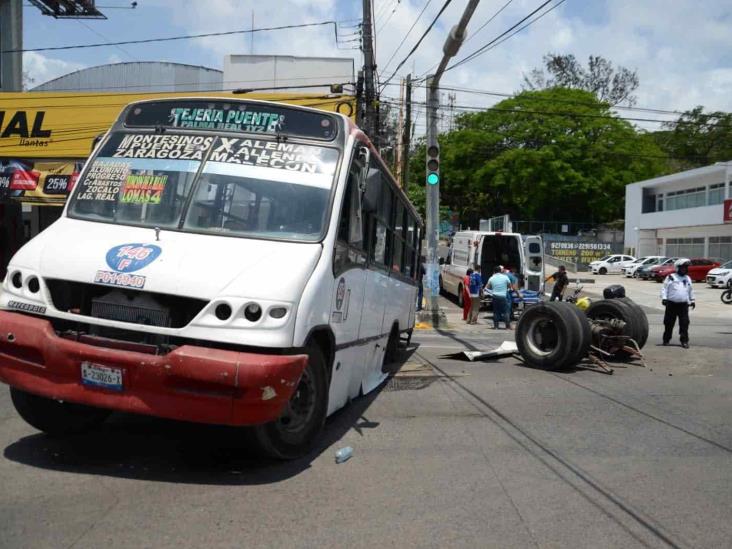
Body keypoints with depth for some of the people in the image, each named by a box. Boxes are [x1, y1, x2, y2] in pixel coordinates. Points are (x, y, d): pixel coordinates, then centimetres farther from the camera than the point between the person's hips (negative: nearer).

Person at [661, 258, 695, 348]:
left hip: (684, 305, 3)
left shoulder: (688, 278, 14)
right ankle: (666, 340, 18)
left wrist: (692, 300, 25)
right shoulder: (671, 277, 0)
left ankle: (684, 341, -1)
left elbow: (691, 291, 25)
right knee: (669, 323, 5)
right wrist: (664, 298, -13)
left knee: (684, 324, -5)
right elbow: (664, 288, -3)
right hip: (671, 304, -3)